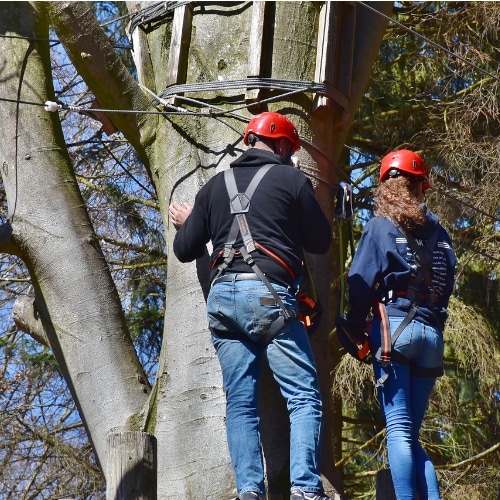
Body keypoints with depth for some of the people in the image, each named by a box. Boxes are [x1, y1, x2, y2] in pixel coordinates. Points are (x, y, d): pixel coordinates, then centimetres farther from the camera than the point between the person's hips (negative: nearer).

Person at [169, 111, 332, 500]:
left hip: (222, 296, 5)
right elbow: (321, 242, 11)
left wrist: (186, 224, 41)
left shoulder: (215, 186, 17)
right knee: (304, 397, -5)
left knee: (240, 404, 5)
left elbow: (186, 250, 19)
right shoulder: (293, 180, 5)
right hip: (269, 294, -4)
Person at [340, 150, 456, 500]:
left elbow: (361, 282, -5)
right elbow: (448, 283, 13)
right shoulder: (438, 231, 15)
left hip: (394, 324, -4)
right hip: (433, 333, 5)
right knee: (411, 434, 10)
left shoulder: (380, 226, 2)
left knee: (398, 429, -9)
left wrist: (356, 330, 4)